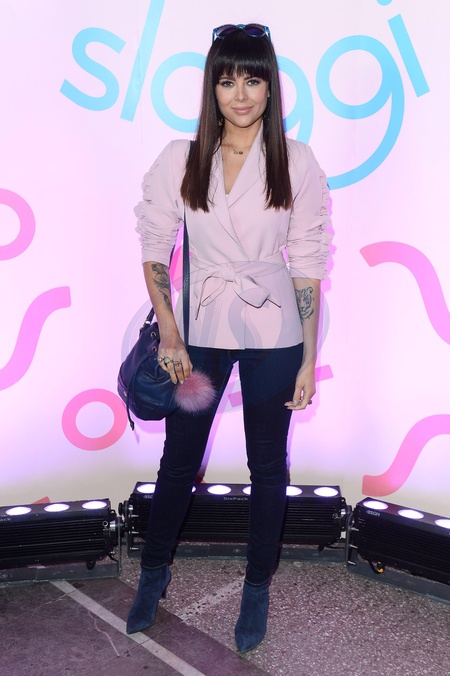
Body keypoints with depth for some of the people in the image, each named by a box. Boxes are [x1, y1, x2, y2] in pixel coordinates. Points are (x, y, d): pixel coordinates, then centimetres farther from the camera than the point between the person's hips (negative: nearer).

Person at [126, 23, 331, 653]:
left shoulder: (297, 162, -5)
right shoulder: (179, 159, -3)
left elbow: (308, 266, -4)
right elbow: (153, 250, 1)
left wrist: (309, 359, -4)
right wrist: (169, 334, -8)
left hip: (273, 335, 0)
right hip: (200, 329, 1)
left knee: (268, 464, 12)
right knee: (179, 459, 13)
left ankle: (258, 588, 34)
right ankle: (154, 572, 39)